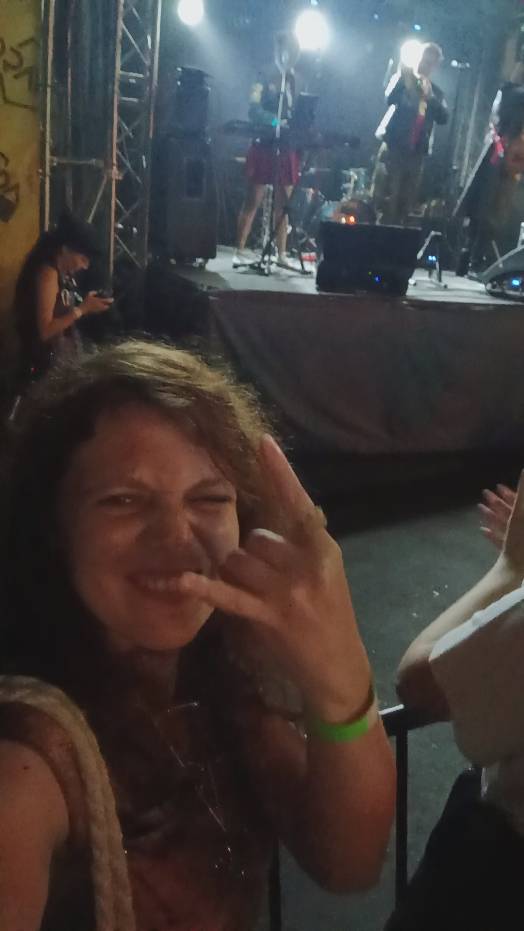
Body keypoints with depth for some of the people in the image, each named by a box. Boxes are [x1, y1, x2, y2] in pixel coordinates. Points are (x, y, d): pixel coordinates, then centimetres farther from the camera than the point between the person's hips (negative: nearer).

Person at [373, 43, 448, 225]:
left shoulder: (436, 91, 15)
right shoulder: (403, 79, 6)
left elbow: (443, 118, -1)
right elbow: (390, 99, -14)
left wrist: (430, 96, -12)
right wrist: (403, 78, -25)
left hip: (417, 153, 4)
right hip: (394, 147, -4)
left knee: (405, 205, 4)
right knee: (385, 201, -11)